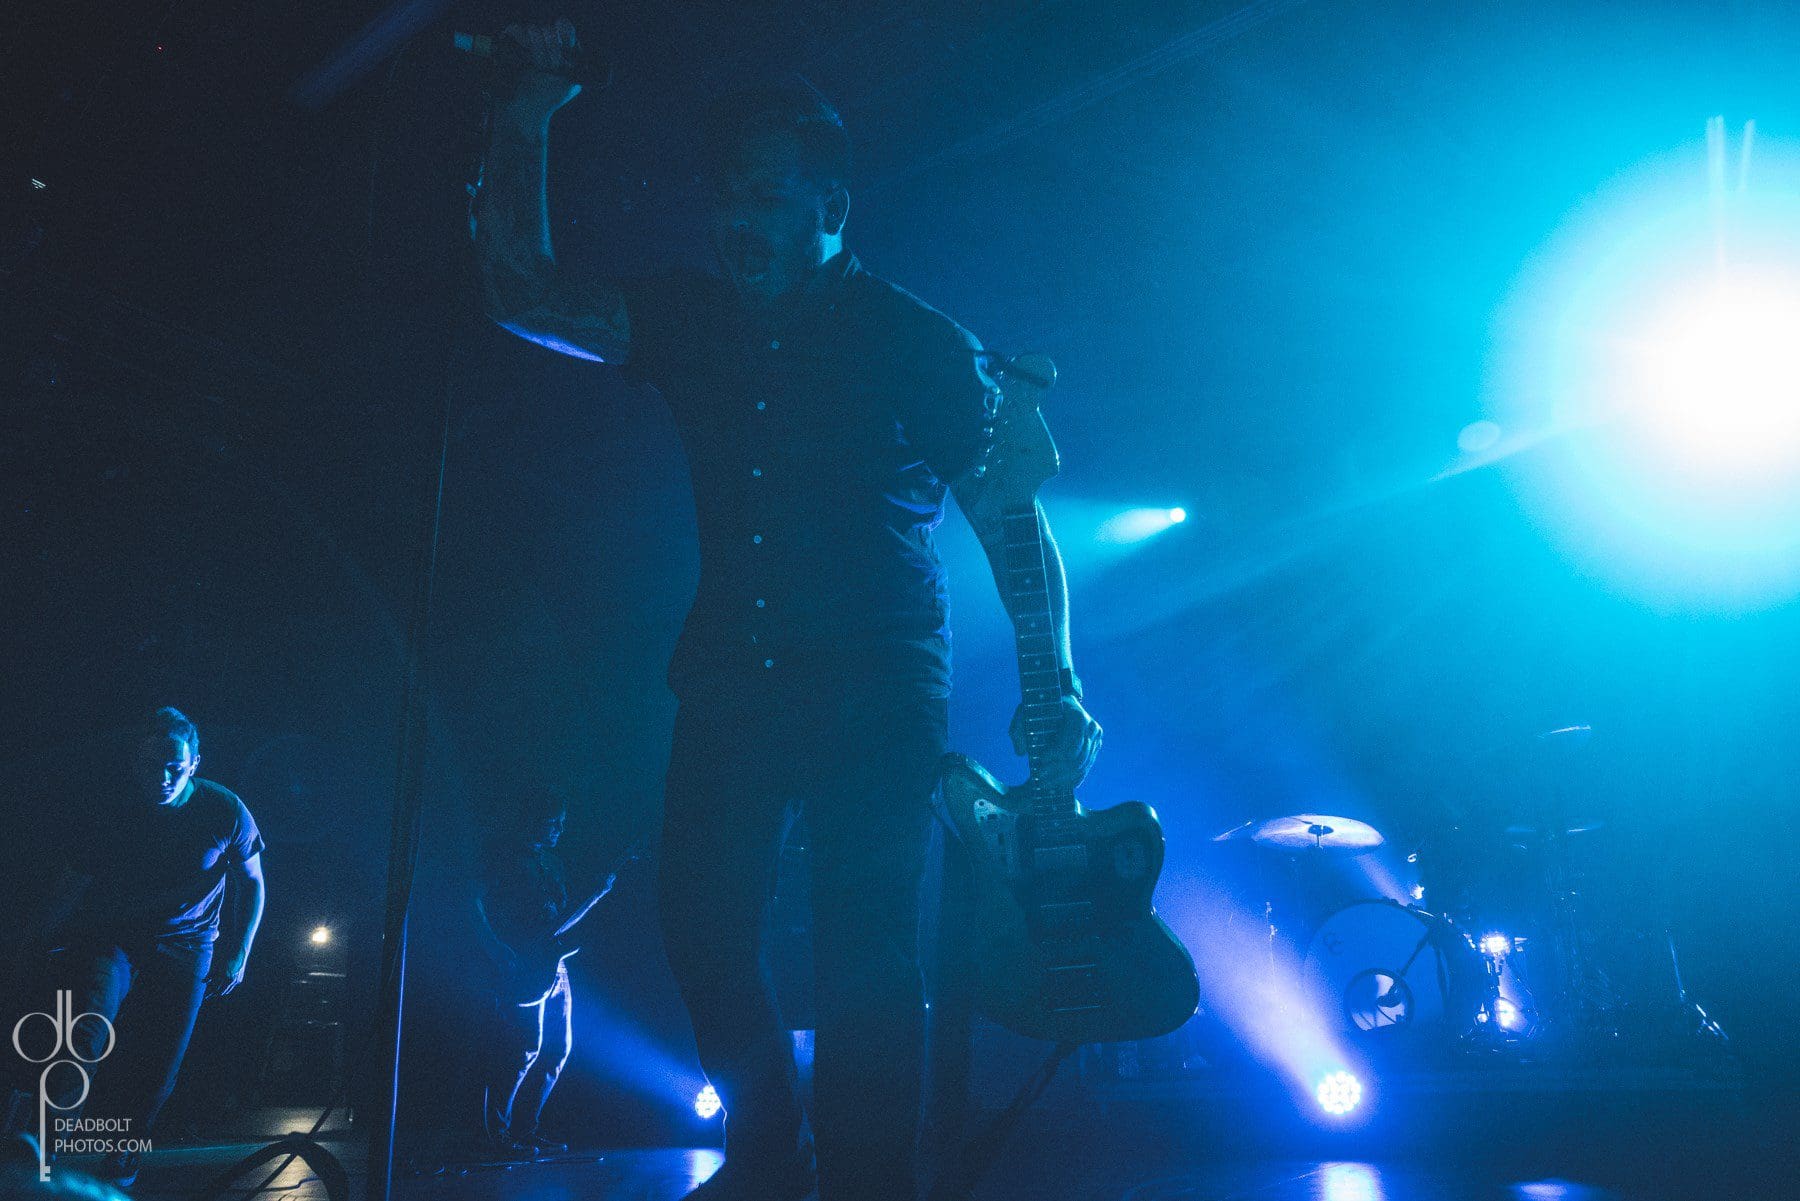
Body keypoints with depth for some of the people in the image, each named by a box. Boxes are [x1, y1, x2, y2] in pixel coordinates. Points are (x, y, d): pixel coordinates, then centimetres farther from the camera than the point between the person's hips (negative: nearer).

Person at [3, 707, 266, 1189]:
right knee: (87, 1031, -29)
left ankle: (121, 1167, 25)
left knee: (154, 1068, 2)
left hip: (183, 949, 0)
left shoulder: (224, 810, -9)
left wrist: (238, 956, 2)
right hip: (108, 938, 0)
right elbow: (74, 881, -1)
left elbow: (252, 883, 4)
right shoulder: (106, 803, -8)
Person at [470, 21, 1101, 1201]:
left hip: (878, 691, -4)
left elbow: (1011, 517, -2)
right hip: (733, 679, 4)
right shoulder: (691, 321, 11)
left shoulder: (920, 343, -1)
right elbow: (527, 294, 7)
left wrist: (1055, 684, -12)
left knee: (867, 957, -8)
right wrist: (526, 125, -3)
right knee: (704, 927, 2)